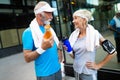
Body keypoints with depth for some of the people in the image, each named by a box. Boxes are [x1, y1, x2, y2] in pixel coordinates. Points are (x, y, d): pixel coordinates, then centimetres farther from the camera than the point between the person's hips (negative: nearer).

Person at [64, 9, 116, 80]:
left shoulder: (94, 34, -13)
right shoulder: (74, 35, 1)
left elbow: (112, 52, -11)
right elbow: (74, 56, 8)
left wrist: (98, 65, -8)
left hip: (88, 73, -5)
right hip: (76, 71, 5)